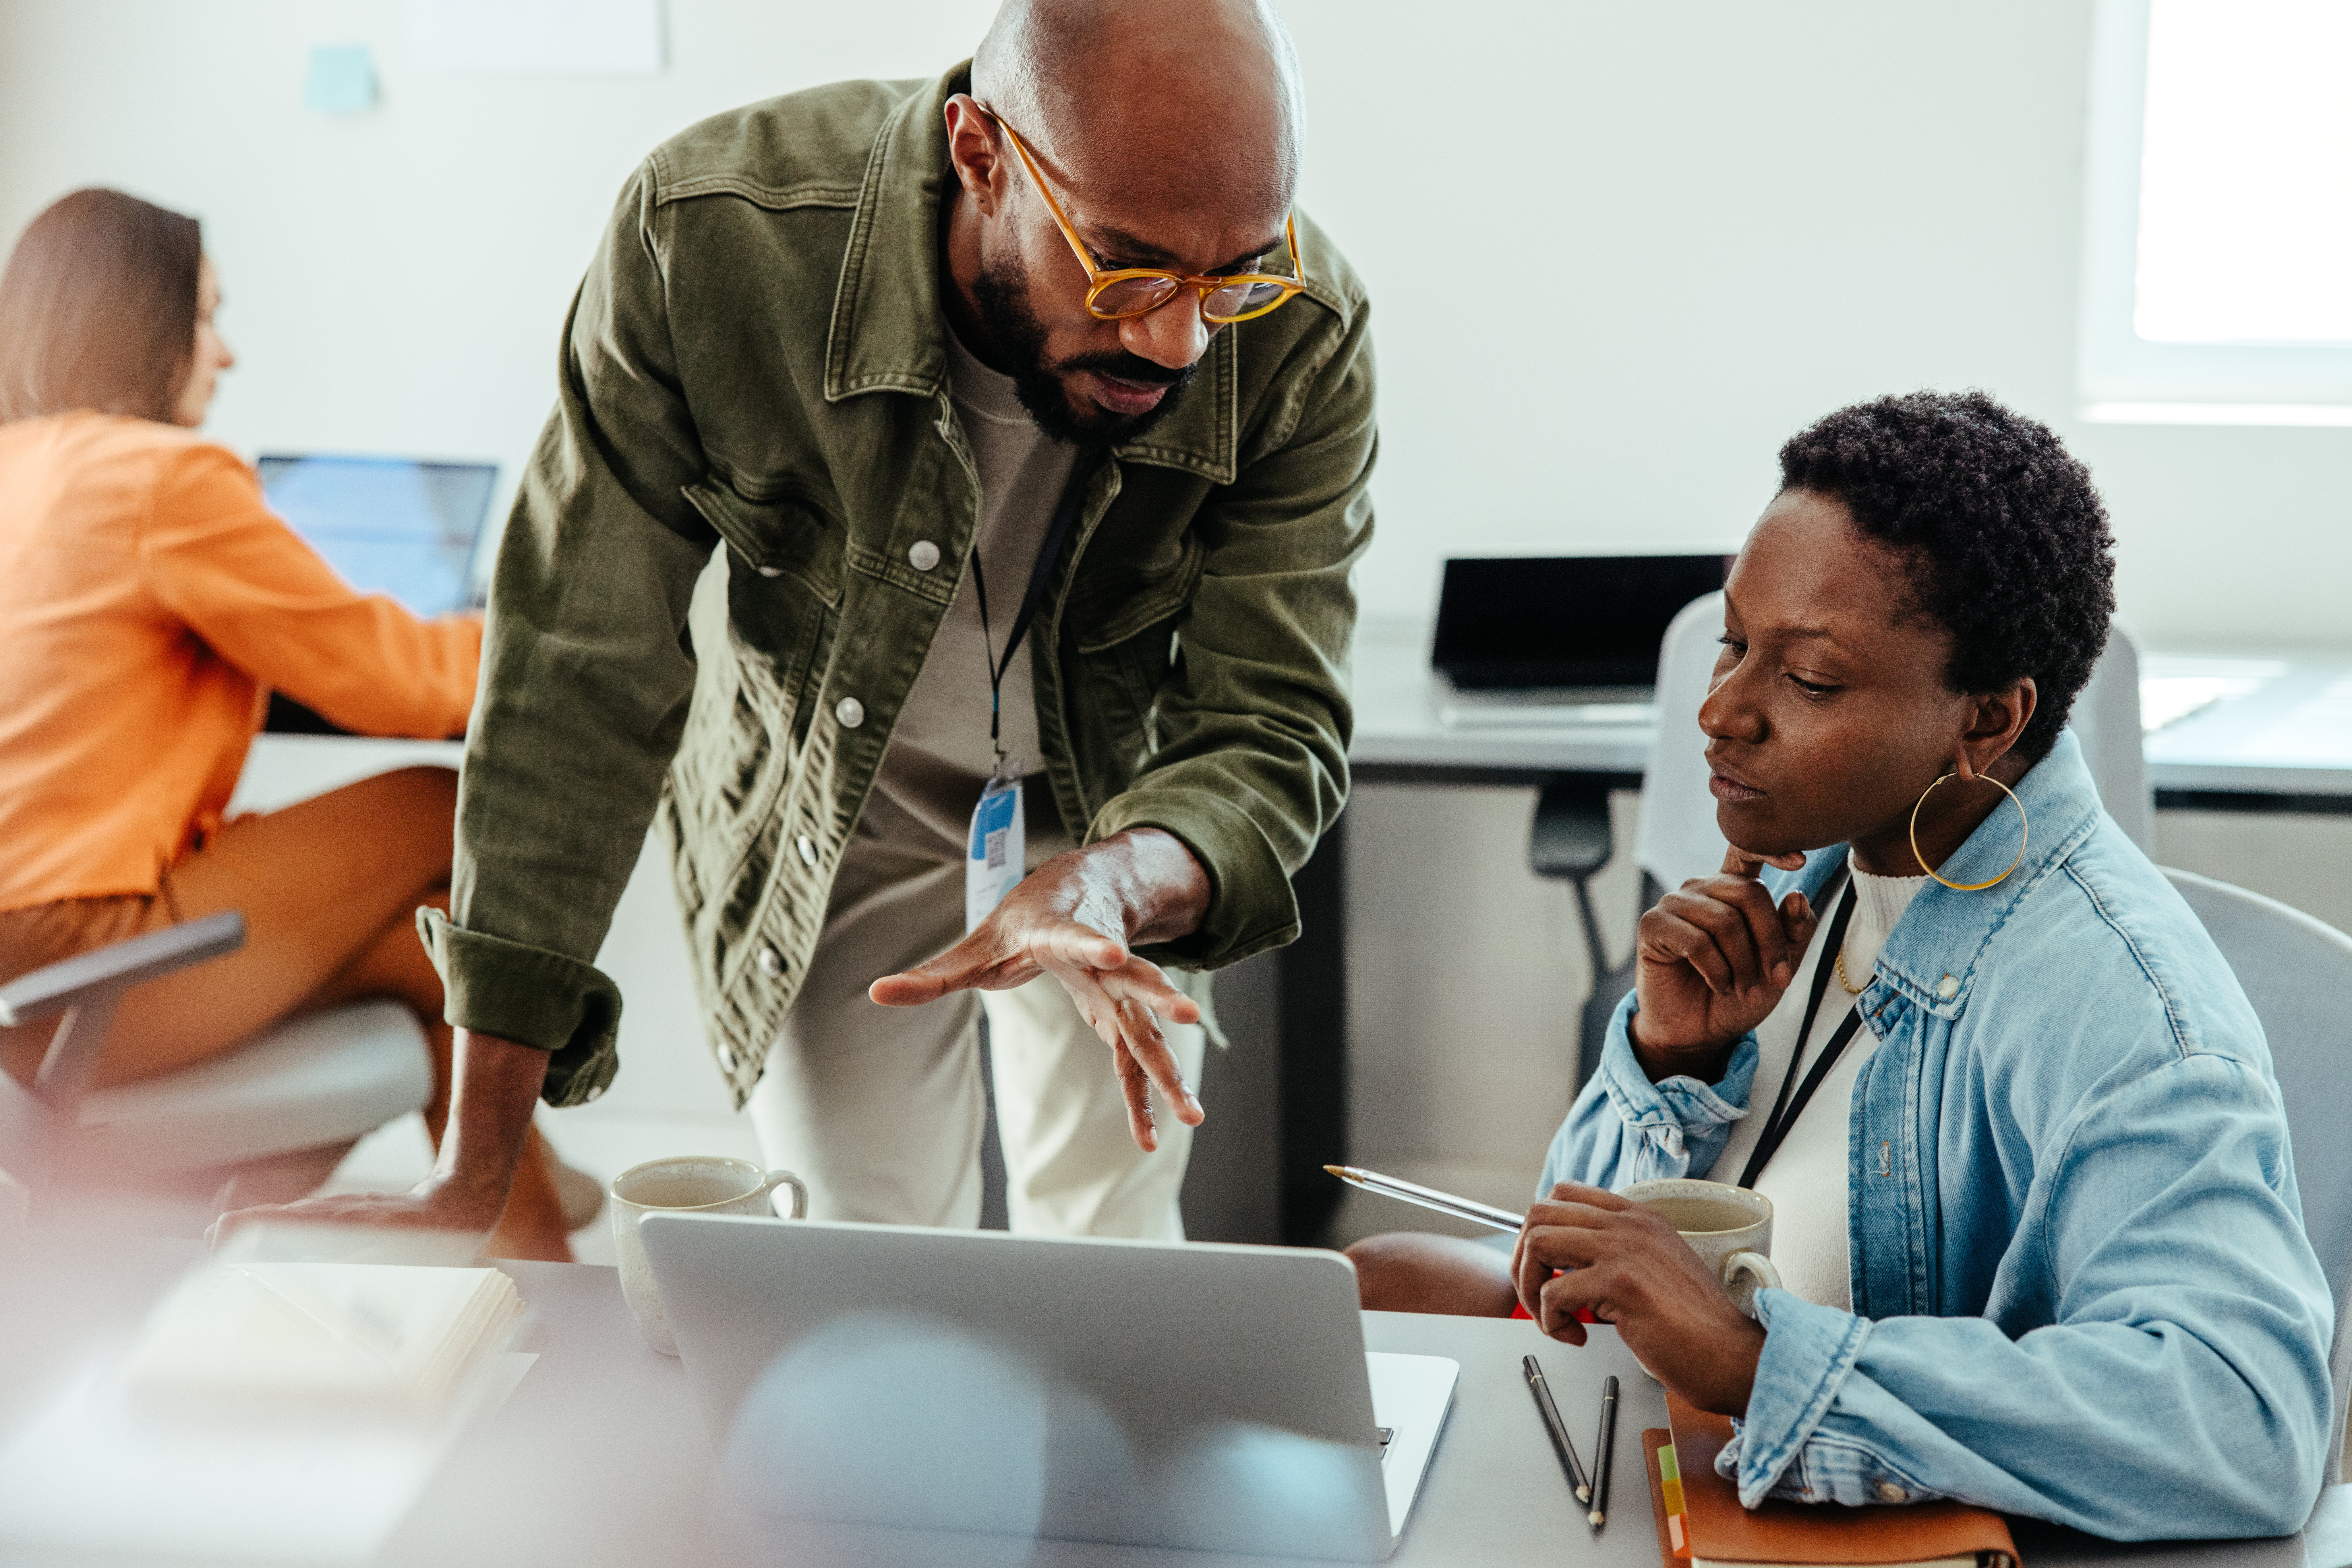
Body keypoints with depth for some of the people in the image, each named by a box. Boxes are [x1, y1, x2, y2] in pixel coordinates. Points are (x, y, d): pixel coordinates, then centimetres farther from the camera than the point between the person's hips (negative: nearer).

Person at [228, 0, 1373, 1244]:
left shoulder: (1304, 340, -30)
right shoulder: (705, 242, -34)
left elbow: (1271, 730, -24)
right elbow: (584, 682, -28)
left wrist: (1111, 885, -52)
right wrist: (474, 1177, -26)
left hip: (1115, 820, 1)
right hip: (820, 815, -1)